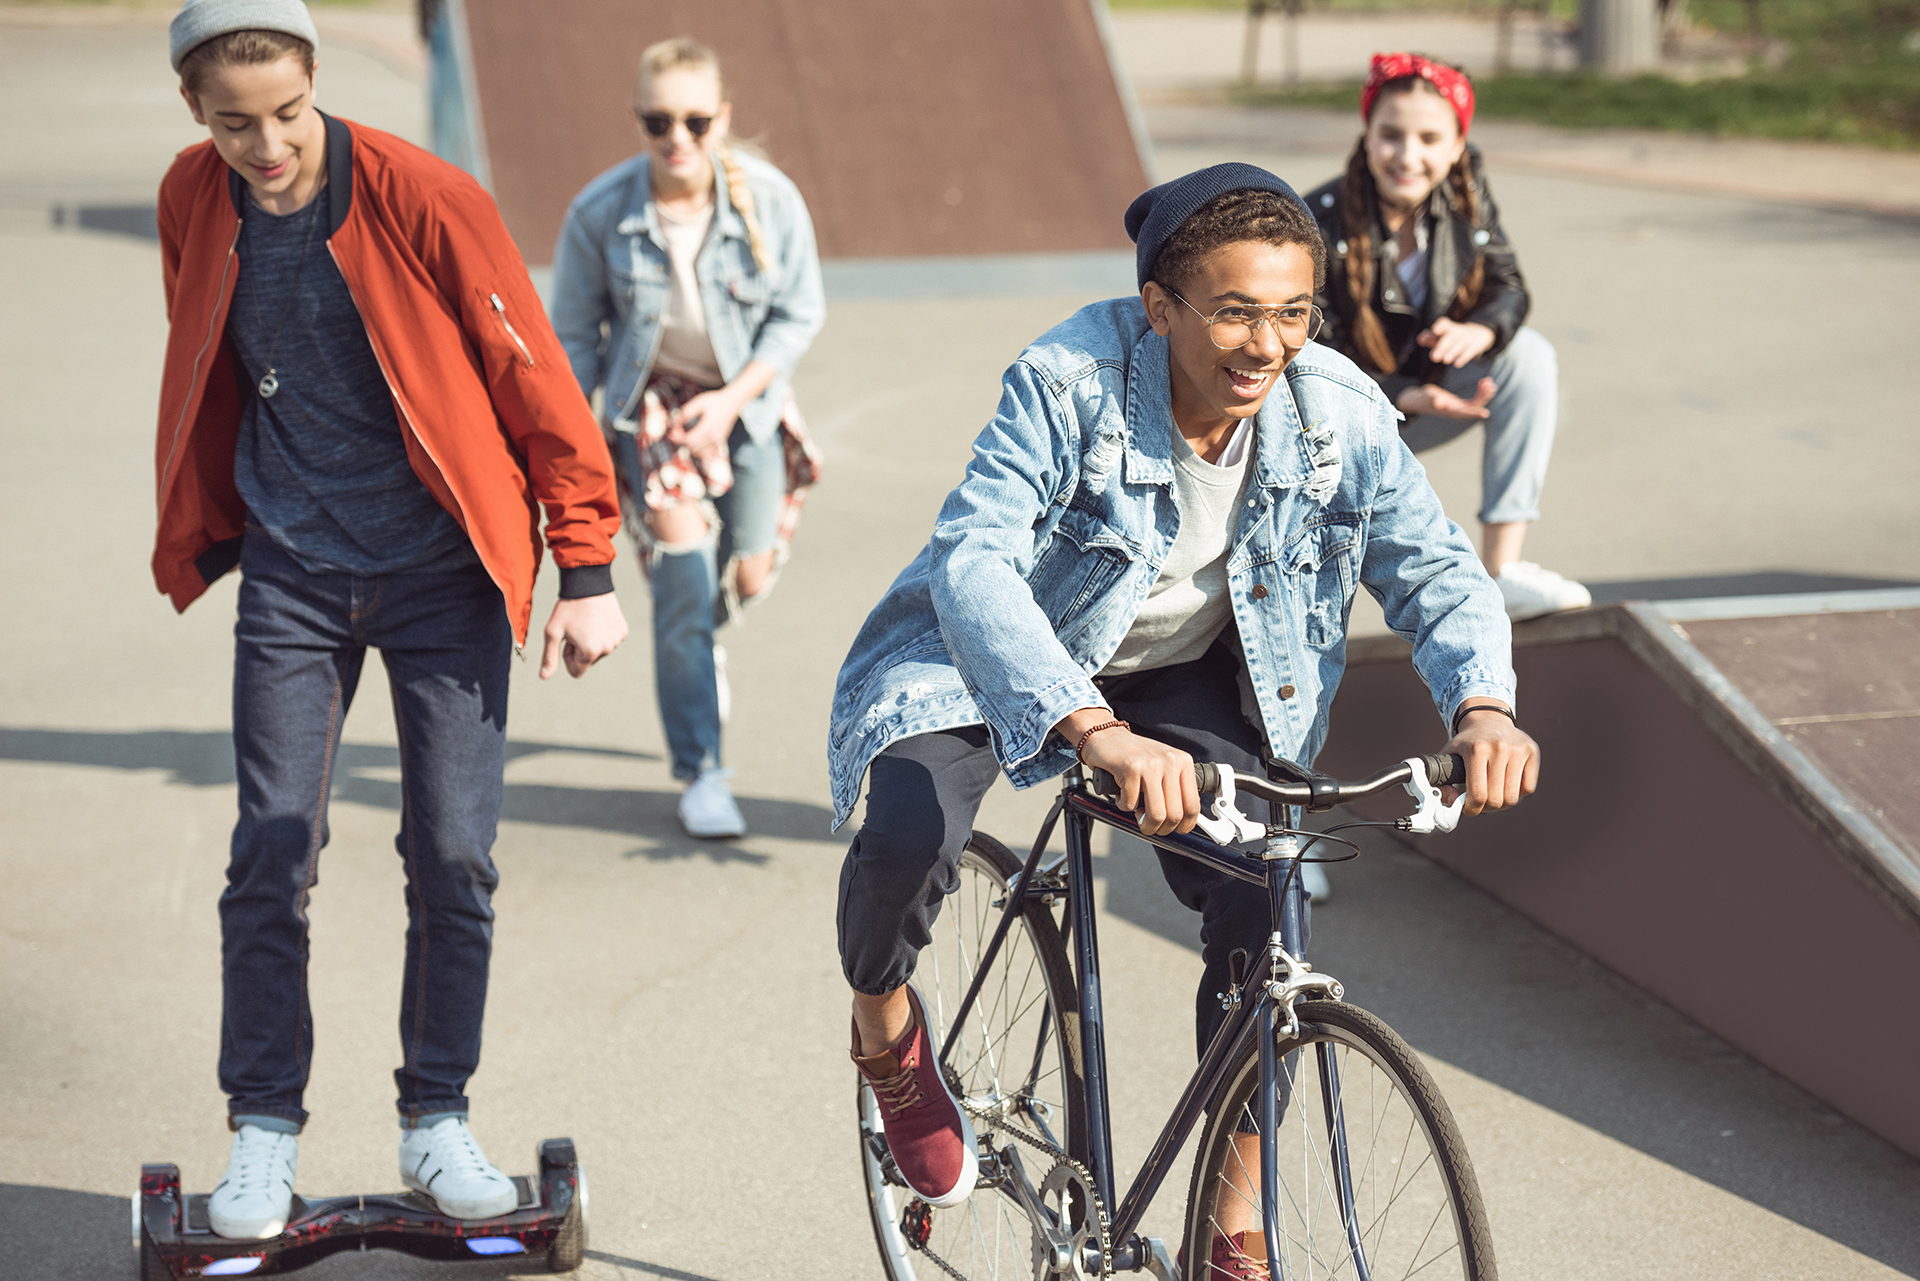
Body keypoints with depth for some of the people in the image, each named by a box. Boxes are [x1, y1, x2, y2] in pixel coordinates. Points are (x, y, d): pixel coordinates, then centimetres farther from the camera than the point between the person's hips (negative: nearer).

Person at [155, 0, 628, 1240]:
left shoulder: (424, 197, -15)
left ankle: (438, 1118, 15)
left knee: (454, 855, -2)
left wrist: (588, 569, -9)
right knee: (271, 855, -1)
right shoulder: (194, 201, -2)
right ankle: (266, 1128, 14)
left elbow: (534, 378, -10)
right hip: (292, 572, 3)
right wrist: (201, 536, 21)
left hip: (440, 567, -3)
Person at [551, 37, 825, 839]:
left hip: (746, 400, 2)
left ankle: (693, 649, 48)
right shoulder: (600, 213, -18)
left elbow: (798, 314, -6)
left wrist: (733, 398, -17)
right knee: (684, 583, -12)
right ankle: (700, 774, 2)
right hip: (653, 401, -2)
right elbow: (574, 335, -4)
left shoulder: (770, 199, -17)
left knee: (747, 578, 8)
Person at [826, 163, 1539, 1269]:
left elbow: (1437, 570, -10)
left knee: (1265, 915, -13)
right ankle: (885, 1024, 7)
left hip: (1191, 674, 4)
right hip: (1003, 657, -3)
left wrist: (1483, 704, -33)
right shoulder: (1071, 382, -31)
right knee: (908, 842, -30)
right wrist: (1100, 734, -57)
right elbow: (974, 560, -42)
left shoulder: (1341, 412, -19)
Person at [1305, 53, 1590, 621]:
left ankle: (1503, 573, -20)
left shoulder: (1465, 190, -11)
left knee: (1529, 356, -21)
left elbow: (1508, 285, -5)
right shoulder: (1320, 225, -26)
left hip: (1424, 387, 5)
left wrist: (1478, 331, -31)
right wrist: (1407, 398, -38)